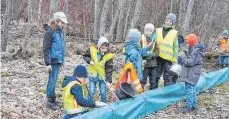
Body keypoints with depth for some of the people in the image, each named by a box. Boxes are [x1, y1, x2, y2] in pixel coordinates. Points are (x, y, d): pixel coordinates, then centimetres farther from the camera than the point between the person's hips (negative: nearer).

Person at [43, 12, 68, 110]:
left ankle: (52, 100, 21)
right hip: (53, 61, -8)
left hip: (59, 60, 8)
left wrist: (62, 60, 19)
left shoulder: (60, 31, 11)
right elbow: (46, 49, -14)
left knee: (54, 80, 13)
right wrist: (48, 63, -17)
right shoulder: (49, 32, -13)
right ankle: (50, 101, 6)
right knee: (52, 80, -3)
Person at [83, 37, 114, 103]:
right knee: (91, 92, 6)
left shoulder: (108, 55, -16)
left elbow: (109, 69, -14)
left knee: (103, 93, 7)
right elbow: (85, 56, 5)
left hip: (102, 76, -1)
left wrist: (109, 81, -18)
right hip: (93, 75, 1)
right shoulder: (92, 50, -14)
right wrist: (89, 61, -16)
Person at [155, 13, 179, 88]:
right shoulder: (158, 31, 11)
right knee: (156, 76, 11)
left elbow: (176, 46, 3)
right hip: (158, 57, 3)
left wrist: (175, 57, -5)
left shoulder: (174, 33, 5)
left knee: (168, 77, -2)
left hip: (168, 58, -3)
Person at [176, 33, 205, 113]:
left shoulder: (196, 51, -20)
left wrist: (182, 56, -14)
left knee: (189, 90, -6)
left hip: (191, 74, -11)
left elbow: (190, 62, -24)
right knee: (192, 90, 18)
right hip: (190, 74, 11)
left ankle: (188, 107, -1)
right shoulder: (192, 49, 13)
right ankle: (193, 105, 28)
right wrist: (183, 55, 5)